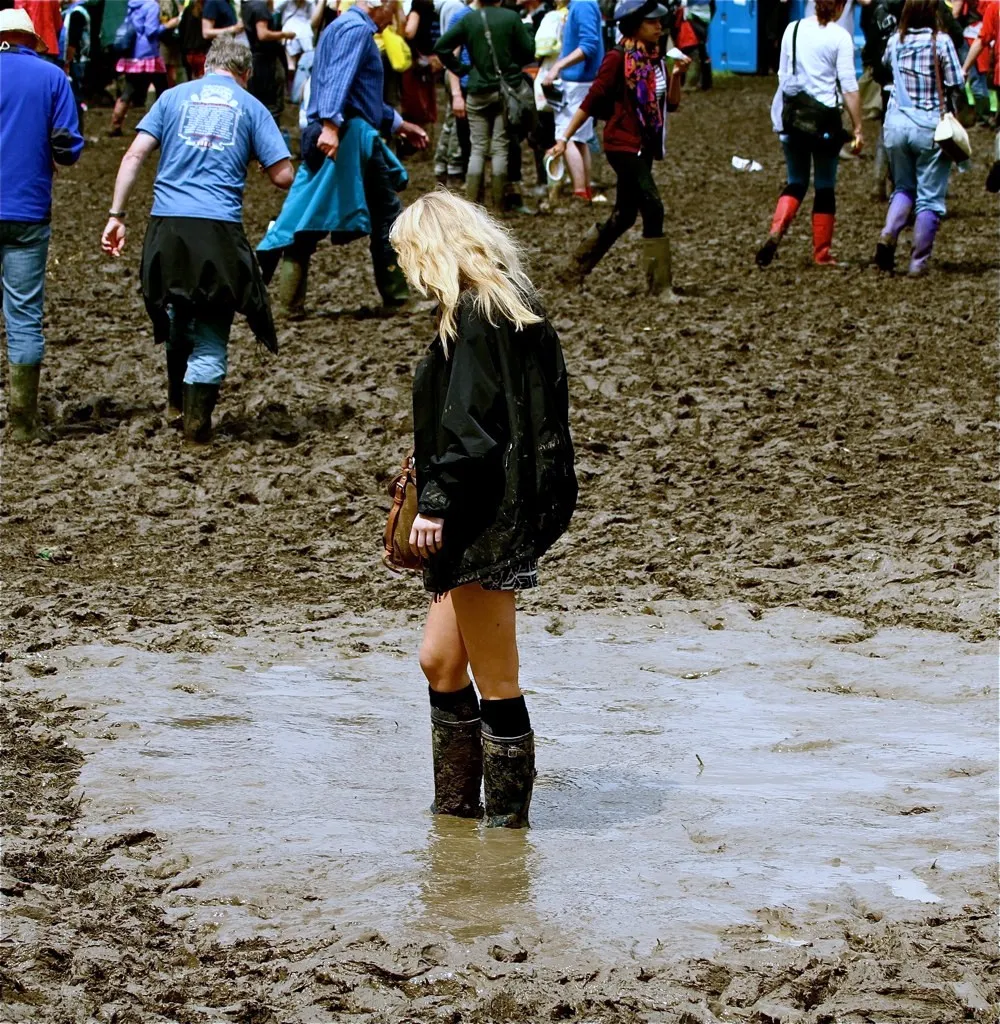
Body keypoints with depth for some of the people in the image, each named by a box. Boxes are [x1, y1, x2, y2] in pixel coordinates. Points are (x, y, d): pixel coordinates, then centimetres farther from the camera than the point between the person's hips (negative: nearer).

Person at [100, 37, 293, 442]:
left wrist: (116, 215, 4)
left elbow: (134, 157, 3)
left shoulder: (174, 97, 12)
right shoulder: (251, 107, 9)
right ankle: (197, 415, -2)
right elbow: (283, 176, 3)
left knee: (177, 316, 25)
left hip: (168, 225, 2)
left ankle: (177, 398, 36)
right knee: (211, 332, 7)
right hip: (220, 228, -2)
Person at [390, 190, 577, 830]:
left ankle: (509, 819, 9)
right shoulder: (511, 307, 13)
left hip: (488, 522, -10)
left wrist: (437, 503, -20)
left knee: (496, 683, 0)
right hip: (487, 517, 10)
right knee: (439, 661, 18)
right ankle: (456, 807, 27)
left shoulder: (476, 317, -16)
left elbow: (469, 423, -22)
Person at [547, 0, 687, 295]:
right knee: (653, 208, -13)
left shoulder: (655, 58, 9)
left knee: (624, 216, 13)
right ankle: (660, 285, -9)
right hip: (623, 145, -8)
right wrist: (564, 139, -14)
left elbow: (671, 103, 10)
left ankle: (576, 272, 27)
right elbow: (591, 101, -12)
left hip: (644, 147, 8)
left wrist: (676, 75, -8)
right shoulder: (618, 58, -12)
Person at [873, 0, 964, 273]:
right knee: (929, 197, 5)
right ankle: (918, 261, 4)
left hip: (896, 122, 4)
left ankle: (888, 235, -7)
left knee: (903, 188, 18)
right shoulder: (941, 41, -11)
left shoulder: (895, 42, 2)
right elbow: (957, 83, -10)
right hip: (930, 125, -4)